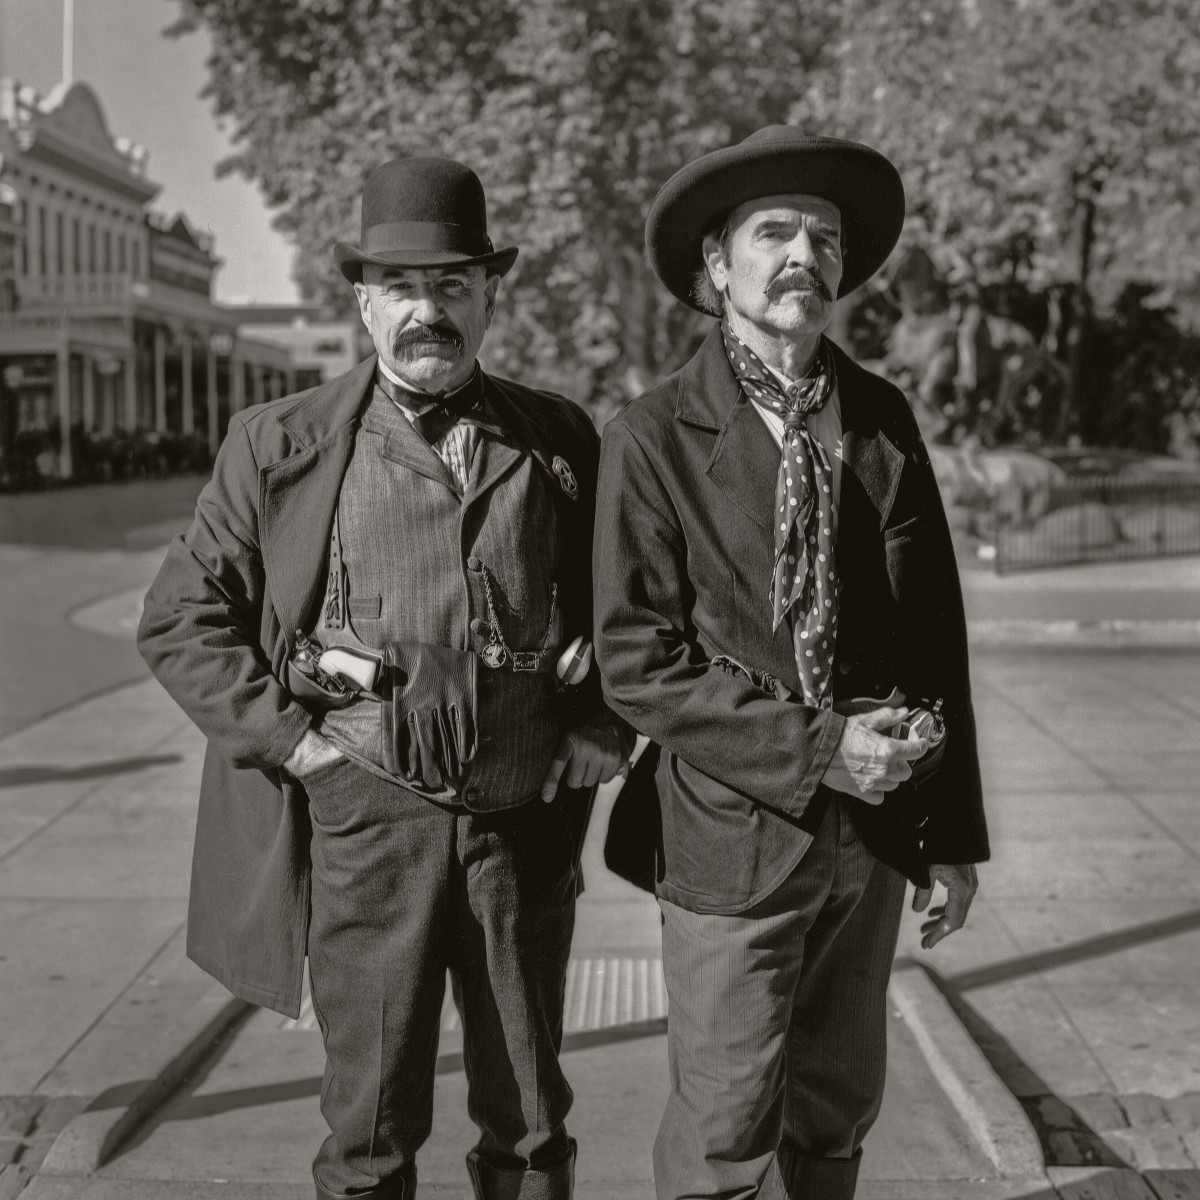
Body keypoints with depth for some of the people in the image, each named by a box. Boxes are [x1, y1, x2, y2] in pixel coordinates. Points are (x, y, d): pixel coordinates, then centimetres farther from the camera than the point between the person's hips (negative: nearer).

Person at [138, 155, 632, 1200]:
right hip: (362, 820, -1)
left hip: (526, 824, 2)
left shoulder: (560, 440, 5)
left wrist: (599, 738, 3)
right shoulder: (279, 445, 0)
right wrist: (288, 738, -6)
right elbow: (180, 618, 3)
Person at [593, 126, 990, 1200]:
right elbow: (637, 666, -12)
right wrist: (815, 750, -18)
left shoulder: (881, 417, 3)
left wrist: (955, 831, 6)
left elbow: (937, 635, 6)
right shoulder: (654, 438, -10)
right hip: (734, 840, -4)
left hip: (873, 833, 4)